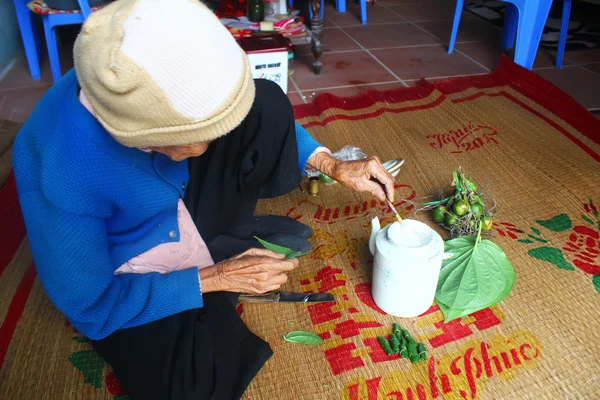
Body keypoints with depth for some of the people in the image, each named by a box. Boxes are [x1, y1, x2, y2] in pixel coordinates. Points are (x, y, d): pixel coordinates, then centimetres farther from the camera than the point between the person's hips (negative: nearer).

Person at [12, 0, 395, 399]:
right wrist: (215, 278, -21)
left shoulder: (160, 83, -22)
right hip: (127, 291, -3)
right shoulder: (59, 171, -37)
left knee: (267, 102, -12)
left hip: (186, 208, 4)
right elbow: (92, 309, -22)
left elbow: (263, 116, -3)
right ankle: (221, 261, 0)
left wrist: (333, 166, -13)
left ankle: (231, 237, 4)